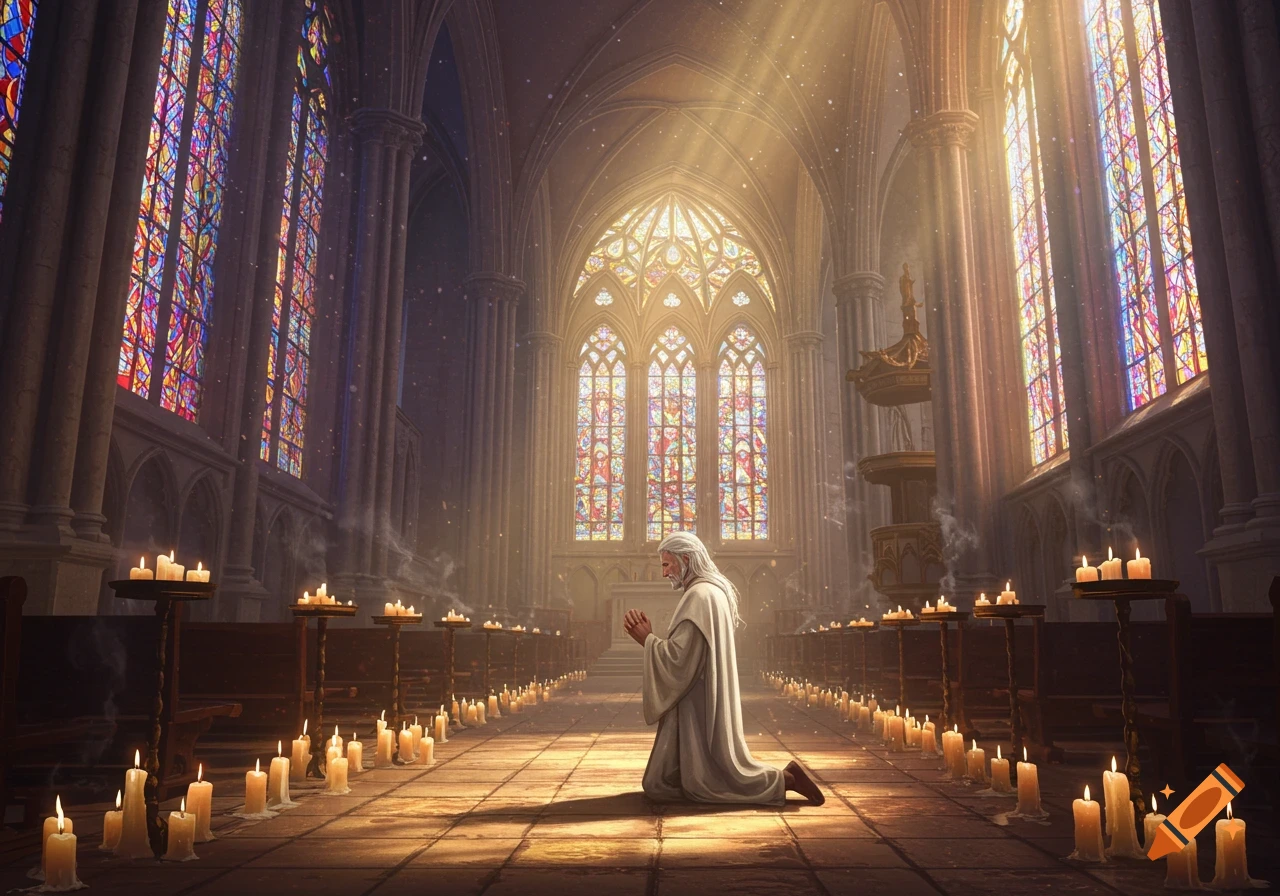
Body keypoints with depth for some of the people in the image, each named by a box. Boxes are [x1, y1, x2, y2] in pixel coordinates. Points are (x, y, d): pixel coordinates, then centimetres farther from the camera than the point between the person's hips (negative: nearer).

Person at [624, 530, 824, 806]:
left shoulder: (699, 596, -18)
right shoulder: (712, 592, 14)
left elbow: (679, 659, -22)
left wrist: (647, 639, -8)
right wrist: (650, 635, 7)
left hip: (700, 709, -10)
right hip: (701, 706, 10)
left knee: (705, 784, 1)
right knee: (661, 785, 13)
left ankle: (786, 779, 4)